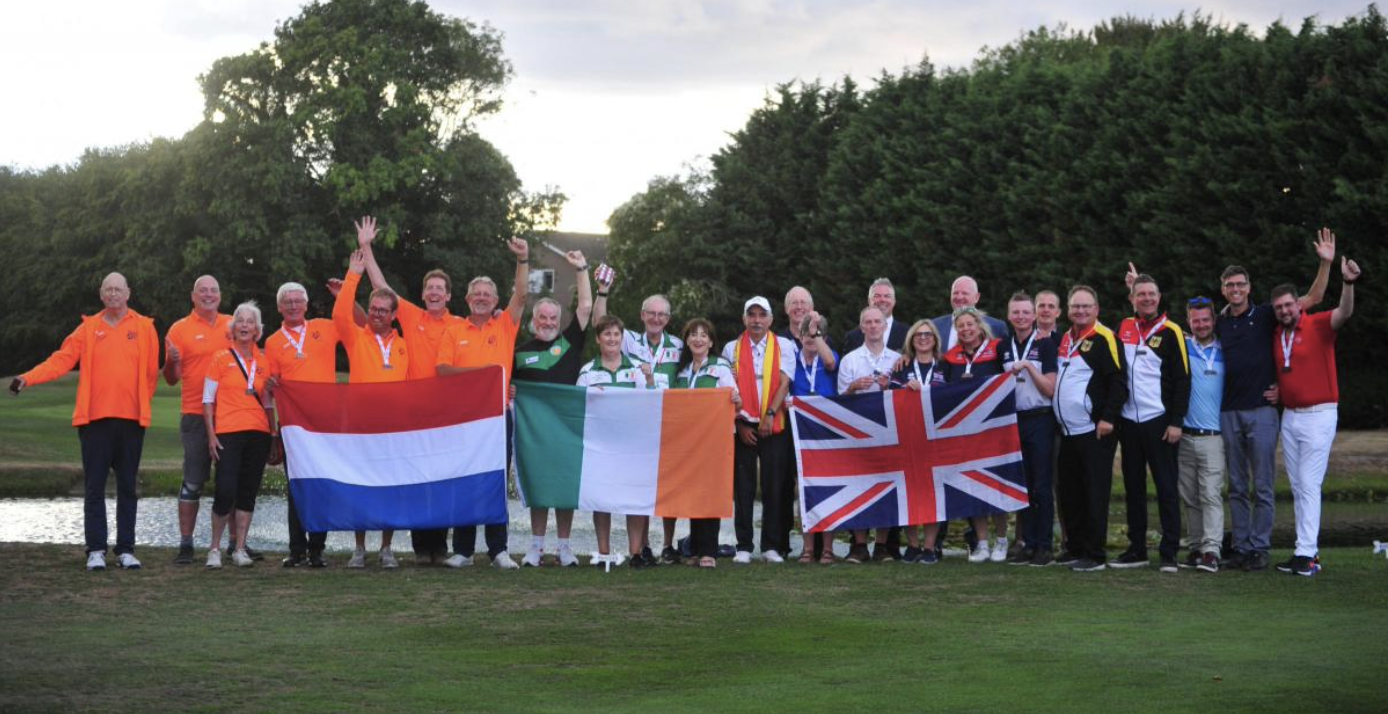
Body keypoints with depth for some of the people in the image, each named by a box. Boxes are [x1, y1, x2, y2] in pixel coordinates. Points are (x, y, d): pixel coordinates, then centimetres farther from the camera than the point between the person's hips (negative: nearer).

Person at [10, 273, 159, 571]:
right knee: (94, 487, 0)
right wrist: (27, 378, -14)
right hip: (95, 418, 0)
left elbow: (151, 372, 4)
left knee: (127, 487, 5)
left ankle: (126, 549, 10)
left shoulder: (144, 327, 4)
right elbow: (61, 360, -2)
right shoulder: (88, 328, 6)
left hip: (131, 419, 0)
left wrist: (141, 402, 2)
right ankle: (96, 550, 3)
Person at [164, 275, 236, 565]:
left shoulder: (232, 325, 10)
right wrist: (172, 361, -23)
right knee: (193, 482, -3)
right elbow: (172, 379, -2)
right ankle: (185, 544, 1)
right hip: (196, 415, -4)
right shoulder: (180, 329, 0)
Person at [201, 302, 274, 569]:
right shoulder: (221, 359, 2)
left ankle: (240, 549, 12)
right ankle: (215, 548, 3)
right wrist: (211, 435, -6)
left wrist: (273, 432, 10)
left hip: (258, 434, 4)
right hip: (228, 433, -3)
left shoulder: (263, 362, 11)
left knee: (248, 493, 5)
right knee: (226, 491, -11)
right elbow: (208, 400, 2)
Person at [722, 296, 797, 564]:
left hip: (774, 425, -1)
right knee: (743, 487, 0)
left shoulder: (784, 346, 7)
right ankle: (743, 546, 3)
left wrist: (770, 414, -13)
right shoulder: (732, 349, 9)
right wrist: (739, 424, -3)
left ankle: (772, 546, 3)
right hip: (743, 426, 1)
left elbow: (784, 383, -2)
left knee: (774, 486, -2)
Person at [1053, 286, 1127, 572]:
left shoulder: (1104, 338, -8)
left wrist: (1108, 418, -19)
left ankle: (1095, 555, -4)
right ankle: (1075, 549, 20)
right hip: (1067, 432, 8)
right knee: (1068, 493, 11)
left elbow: (1119, 381, -14)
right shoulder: (1065, 339, 17)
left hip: (1095, 432, -8)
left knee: (1094, 494, -6)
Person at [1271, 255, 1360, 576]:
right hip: (1289, 416, 7)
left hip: (1318, 415, -7)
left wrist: (1348, 283, -47)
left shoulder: (1318, 325, -10)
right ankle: (1310, 551, 13)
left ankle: (1306, 555, -10)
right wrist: (1277, 389, 3)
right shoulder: (1275, 336, 9)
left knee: (1309, 486, -10)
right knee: (1297, 488, 8)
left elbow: (1344, 313, -29)